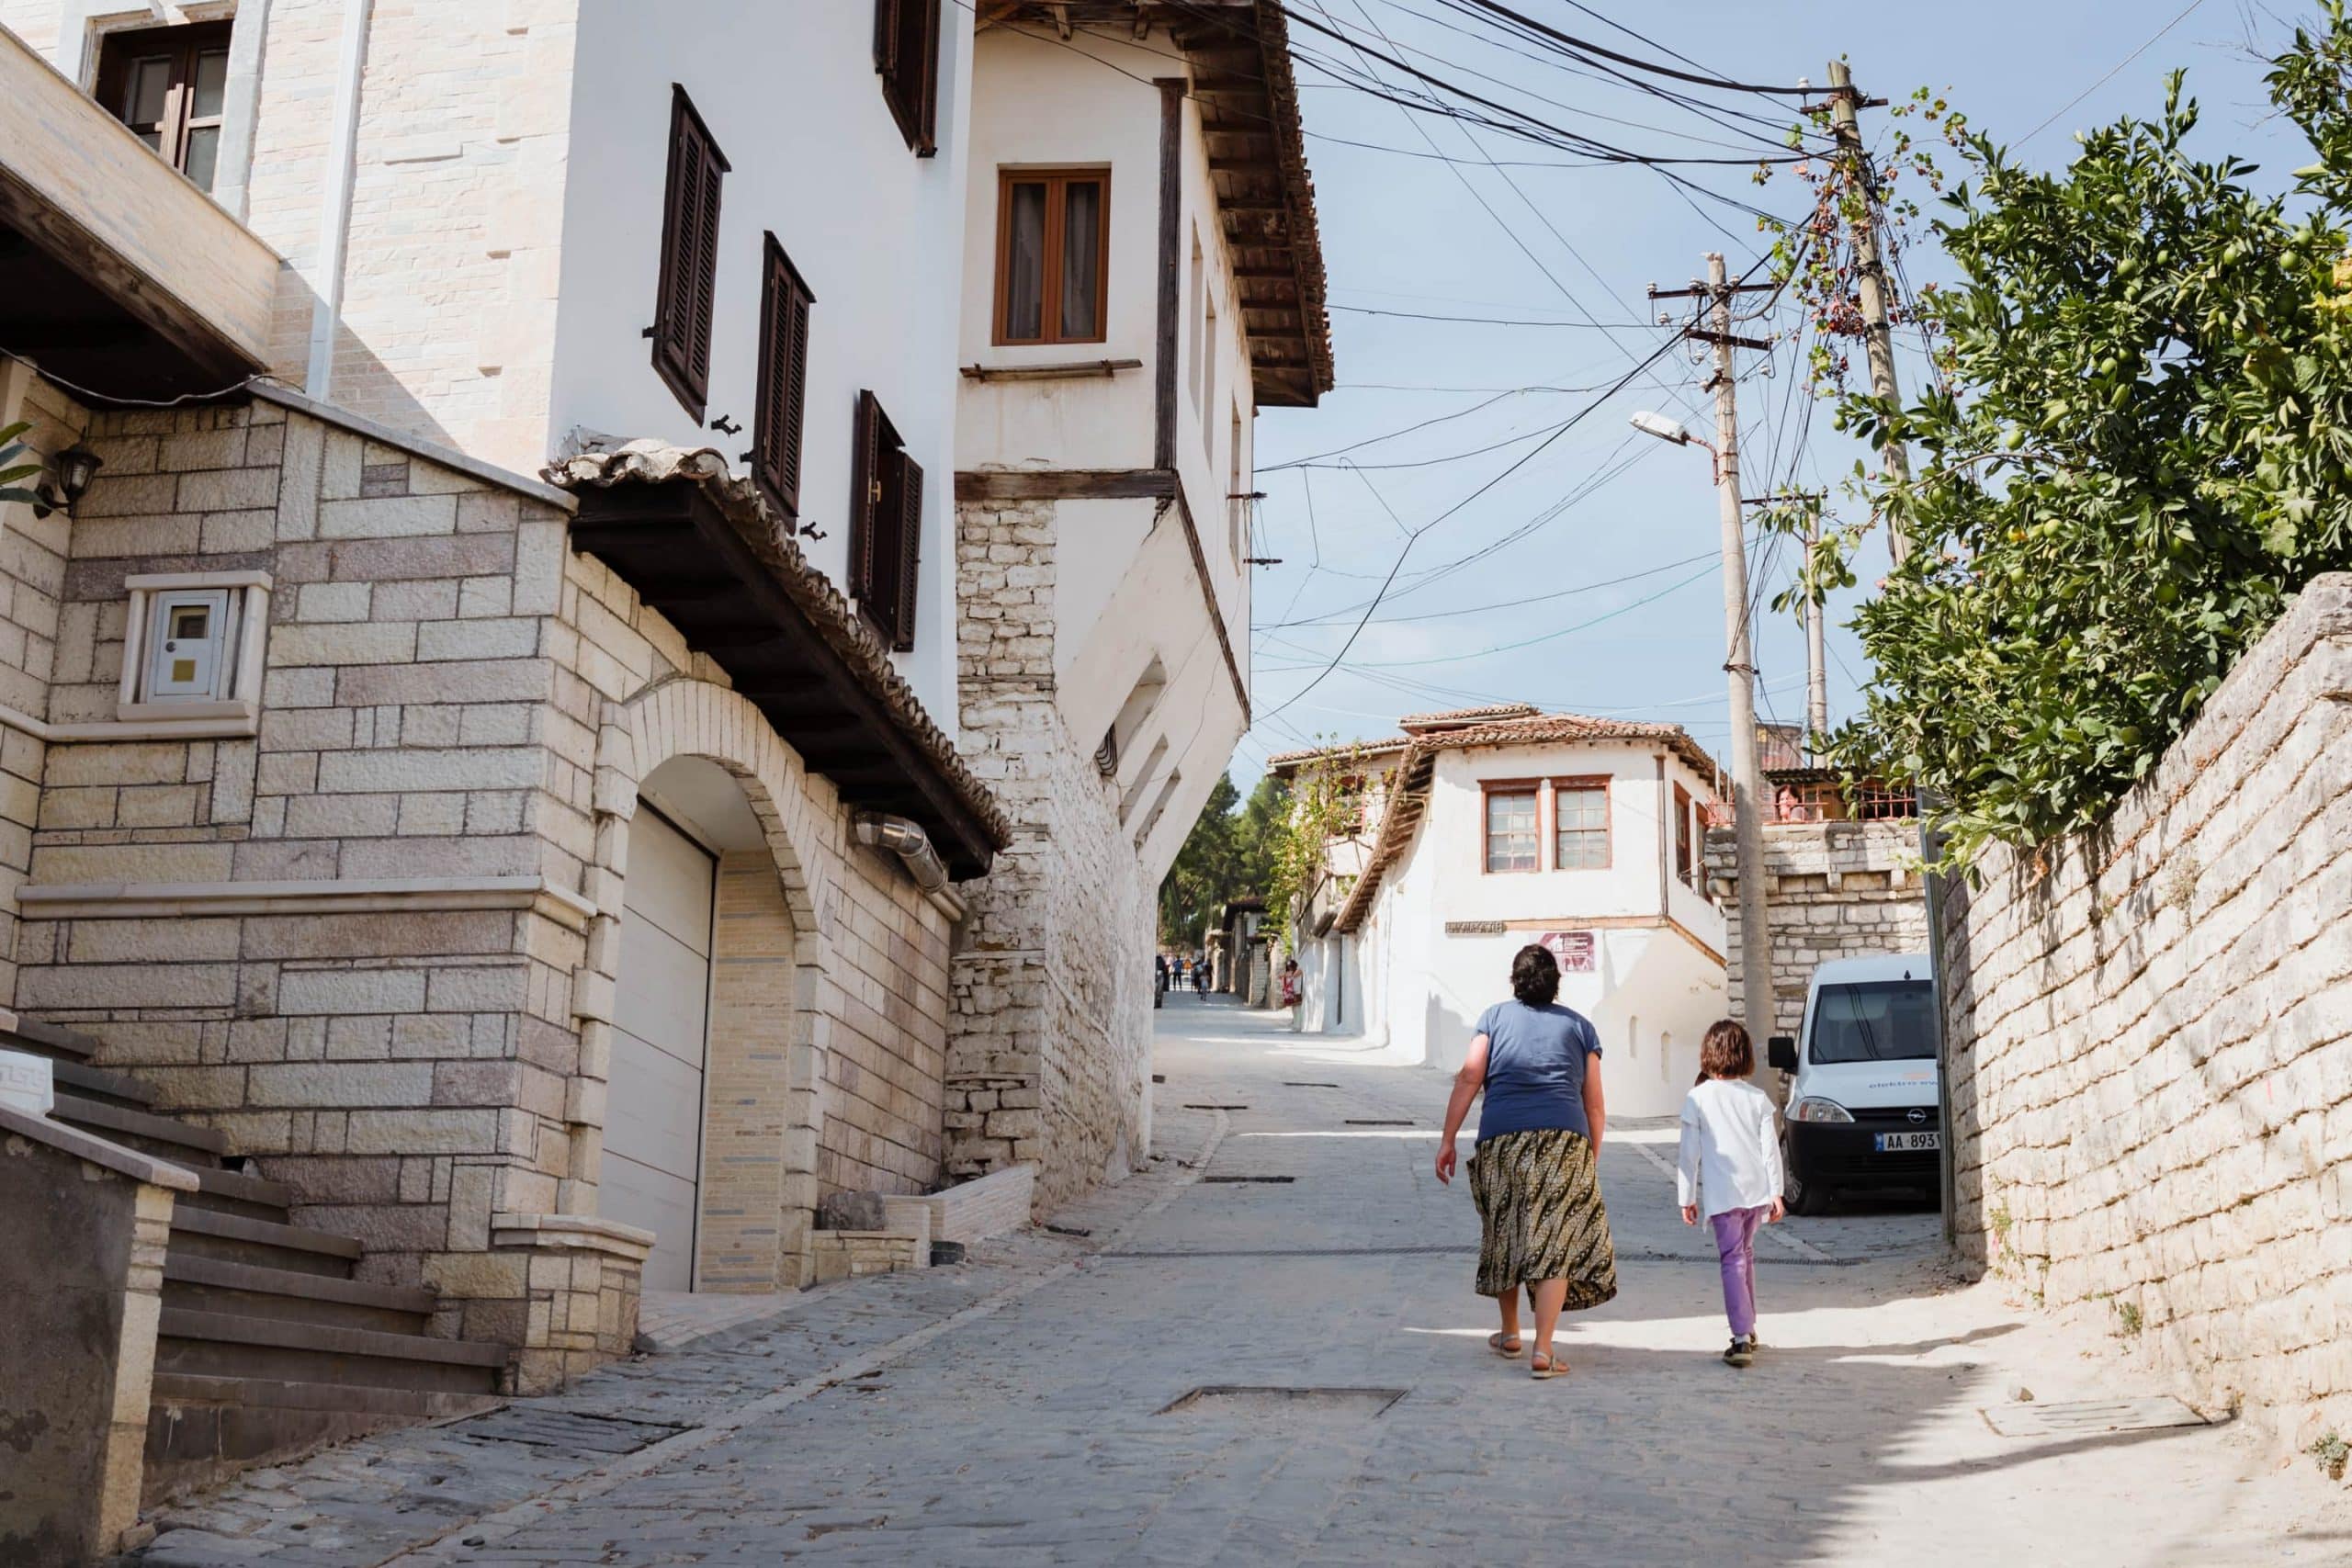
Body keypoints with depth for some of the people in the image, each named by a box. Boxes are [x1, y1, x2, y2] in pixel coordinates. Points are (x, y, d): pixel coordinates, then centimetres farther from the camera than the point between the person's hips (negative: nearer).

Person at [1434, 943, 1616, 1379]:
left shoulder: (1495, 1016, 15)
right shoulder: (1578, 1025, 17)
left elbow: (1470, 1075, 2)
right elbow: (1595, 1106, 13)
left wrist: (1447, 1139, 1)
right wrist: (1592, 1160, 22)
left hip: (1501, 1138, 1)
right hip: (1564, 1139, -1)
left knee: (1504, 1233, 17)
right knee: (1557, 1242, -1)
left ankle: (1509, 1334, 32)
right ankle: (1543, 1350, -9)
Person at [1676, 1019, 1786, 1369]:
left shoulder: (1698, 1098, -5)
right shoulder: (1758, 1098, 4)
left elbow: (1690, 1153, -4)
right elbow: (1770, 1148, 3)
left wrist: (1686, 1196, 3)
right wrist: (1776, 1192, 7)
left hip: (1721, 1193, -4)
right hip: (1756, 1189, 4)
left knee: (1732, 1261, -6)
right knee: (1746, 1254, 21)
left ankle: (1742, 1338, -19)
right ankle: (1748, 1329, 31)